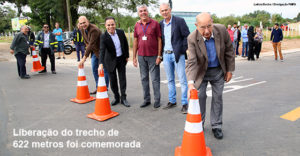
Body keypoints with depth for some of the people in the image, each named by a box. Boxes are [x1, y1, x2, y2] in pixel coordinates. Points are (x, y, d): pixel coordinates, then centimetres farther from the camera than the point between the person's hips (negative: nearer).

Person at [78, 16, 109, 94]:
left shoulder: (94, 29, -30)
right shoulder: (82, 29, -2)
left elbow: (91, 44, -36)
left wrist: (84, 58, -38)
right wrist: (88, 49, 6)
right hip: (94, 51, 9)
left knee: (104, 70, 0)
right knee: (94, 70, 11)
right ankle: (98, 88, 23)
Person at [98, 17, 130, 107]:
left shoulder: (121, 32, -8)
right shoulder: (104, 37, -20)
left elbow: (126, 44, 7)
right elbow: (102, 51, -30)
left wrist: (127, 56, 8)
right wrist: (101, 64, -43)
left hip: (121, 59, 2)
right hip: (111, 61, -2)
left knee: (122, 79, 5)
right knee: (113, 80, 7)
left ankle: (123, 98, 15)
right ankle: (116, 98, 24)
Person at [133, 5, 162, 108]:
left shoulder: (155, 23, -3)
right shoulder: (137, 25, 8)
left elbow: (159, 40, -3)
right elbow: (135, 41, 11)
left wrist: (159, 56, -8)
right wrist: (134, 57, 8)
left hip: (153, 56, -4)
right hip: (141, 56, 4)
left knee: (155, 79, 1)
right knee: (144, 78, 10)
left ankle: (157, 100, 13)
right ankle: (146, 99, 21)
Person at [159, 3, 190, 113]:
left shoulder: (179, 21, -3)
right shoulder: (160, 24, 10)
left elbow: (187, 36, -5)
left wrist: (185, 50, -9)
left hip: (178, 54, -5)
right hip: (166, 55, 5)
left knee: (182, 80, -2)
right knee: (170, 80, 12)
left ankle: (184, 103, 6)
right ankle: (172, 101, 23)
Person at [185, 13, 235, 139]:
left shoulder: (222, 30, -21)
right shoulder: (192, 39, -28)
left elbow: (229, 50, -7)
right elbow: (191, 62, -33)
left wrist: (230, 70, -4)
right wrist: (191, 82, -45)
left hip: (218, 70, 2)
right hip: (201, 71, -2)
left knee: (218, 97, 8)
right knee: (199, 96, 2)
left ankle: (216, 126, 23)